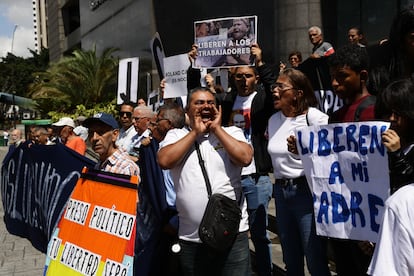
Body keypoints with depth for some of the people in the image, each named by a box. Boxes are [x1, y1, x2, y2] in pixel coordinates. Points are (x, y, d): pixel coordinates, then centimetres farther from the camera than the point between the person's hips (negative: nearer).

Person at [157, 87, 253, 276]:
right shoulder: (176, 135, 6)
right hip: (190, 238, 1)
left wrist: (216, 129, -7)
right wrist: (195, 132, -8)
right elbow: (164, 161, -12)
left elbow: (245, 158, -13)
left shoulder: (231, 132, 4)